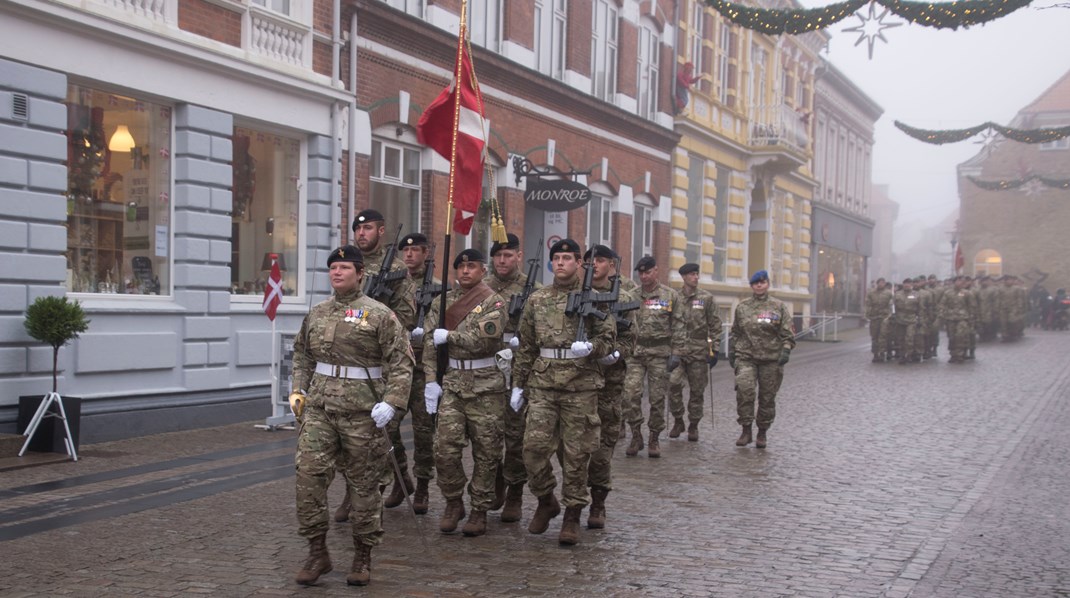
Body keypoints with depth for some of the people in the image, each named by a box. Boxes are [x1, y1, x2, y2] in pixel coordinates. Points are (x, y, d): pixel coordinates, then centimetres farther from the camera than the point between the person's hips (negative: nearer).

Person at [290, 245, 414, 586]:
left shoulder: (379, 315, -3)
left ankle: (363, 558, 19)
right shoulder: (316, 314, 11)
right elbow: (302, 355, 23)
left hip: (362, 413, -4)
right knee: (309, 474, -6)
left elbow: (401, 362, -6)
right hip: (318, 408, 4)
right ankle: (317, 552, 8)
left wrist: (391, 402, -15)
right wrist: (298, 391, 10)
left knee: (363, 485, 5)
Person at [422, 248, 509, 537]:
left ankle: (480, 511, 14)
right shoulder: (444, 302, 10)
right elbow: (430, 342, 8)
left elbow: (482, 340, -18)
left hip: (485, 385, -3)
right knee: (445, 448, -5)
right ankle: (453, 502, 15)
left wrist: (449, 335, -10)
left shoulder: (493, 302, -4)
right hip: (451, 382, 3)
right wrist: (431, 380, 0)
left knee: (486, 453, 3)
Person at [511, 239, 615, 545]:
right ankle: (546, 501, 20)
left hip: (581, 385, -2)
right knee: (534, 446, -4)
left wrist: (590, 348, -20)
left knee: (576, 453, 1)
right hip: (542, 384, 2)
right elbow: (525, 345, 14)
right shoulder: (537, 299, 11)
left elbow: (608, 338, 2)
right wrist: (518, 384, 12)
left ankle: (572, 516, 13)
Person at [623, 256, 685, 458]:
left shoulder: (670, 296, 3)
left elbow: (678, 326, 2)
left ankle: (654, 440, 14)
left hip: (660, 353, -1)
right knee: (631, 393, -10)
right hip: (635, 351, 1)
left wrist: (676, 353, -5)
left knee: (657, 398, 3)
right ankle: (636, 436, 4)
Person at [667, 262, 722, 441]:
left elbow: (715, 326, 5)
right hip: (677, 350, 0)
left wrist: (714, 350, 0)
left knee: (697, 390, 5)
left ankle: (693, 426, 20)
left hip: (699, 351, 0)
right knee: (673, 383, -17)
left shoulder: (707, 298, 3)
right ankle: (678, 421, 1)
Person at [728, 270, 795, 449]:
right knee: (744, 390, -18)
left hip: (771, 359, 0)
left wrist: (786, 350, -10)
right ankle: (746, 430, -8)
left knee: (767, 397, 6)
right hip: (746, 357, 0)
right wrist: (731, 351, 14)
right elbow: (735, 332, 18)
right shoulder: (742, 307, 10)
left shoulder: (779, 307, 5)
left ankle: (762, 432, 21)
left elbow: (788, 333, 3)